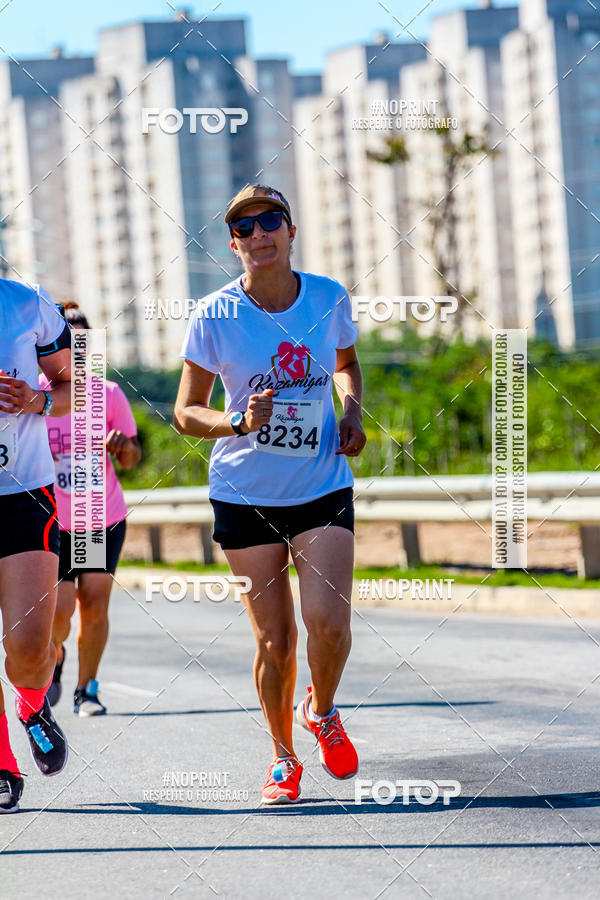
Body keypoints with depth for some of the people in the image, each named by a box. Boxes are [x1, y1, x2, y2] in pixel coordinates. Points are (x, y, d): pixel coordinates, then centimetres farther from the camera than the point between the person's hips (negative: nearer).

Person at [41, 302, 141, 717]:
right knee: (60, 608, -11)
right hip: (52, 522, -1)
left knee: (94, 604, -5)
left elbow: (133, 457, 6)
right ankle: (55, 659, 23)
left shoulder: (108, 395, -1)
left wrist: (124, 446, -16)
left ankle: (88, 689, 11)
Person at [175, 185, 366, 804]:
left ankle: (321, 711, 18)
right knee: (274, 641, 0)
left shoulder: (329, 299, -1)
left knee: (328, 622, -15)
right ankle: (283, 758, 24)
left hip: (323, 486, 1)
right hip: (244, 494, -1)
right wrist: (237, 422, -21)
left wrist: (352, 411, 1)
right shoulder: (214, 317, -8)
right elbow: (185, 413, -2)